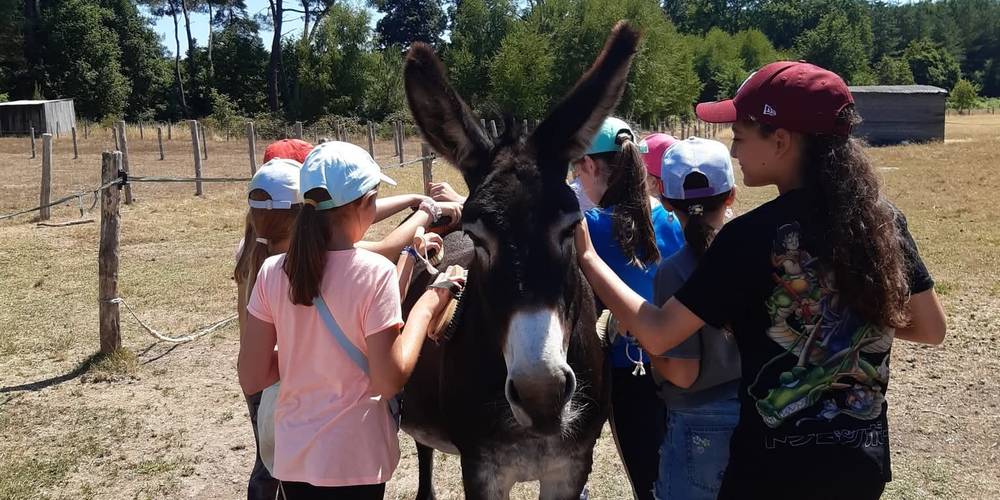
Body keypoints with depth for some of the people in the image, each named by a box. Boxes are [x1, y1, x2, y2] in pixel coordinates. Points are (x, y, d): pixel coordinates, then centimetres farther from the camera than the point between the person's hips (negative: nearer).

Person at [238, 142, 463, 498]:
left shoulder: (272, 272, -7)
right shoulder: (375, 273, -18)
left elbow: (251, 380, -4)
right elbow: (389, 381, -17)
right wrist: (426, 308, -8)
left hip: (292, 456, 4)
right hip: (354, 460, -4)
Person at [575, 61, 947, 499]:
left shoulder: (751, 237, -21)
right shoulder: (883, 219, -5)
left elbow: (657, 334, -19)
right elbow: (932, 328, 5)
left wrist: (586, 255, -12)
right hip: (865, 460, 5)